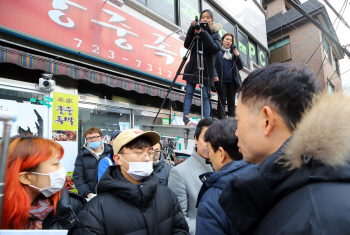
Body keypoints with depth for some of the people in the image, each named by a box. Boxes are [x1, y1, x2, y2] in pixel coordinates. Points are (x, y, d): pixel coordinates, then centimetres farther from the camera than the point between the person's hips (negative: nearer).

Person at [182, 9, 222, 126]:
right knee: (189, 92, -5)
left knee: (206, 95, -4)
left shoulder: (215, 34, 10)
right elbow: (186, 45, 1)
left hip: (206, 69, -1)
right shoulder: (195, 31, 14)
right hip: (193, 67, 2)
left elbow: (216, 49, -9)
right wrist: (192, 29, -8)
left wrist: (203, 33, -14)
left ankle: (206, 121, -4)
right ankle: (185, 117, -6)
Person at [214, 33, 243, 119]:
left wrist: (237, 56, 1)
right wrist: (215, 75, -16)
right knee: (222, 101, -7)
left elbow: (240, 67, 16)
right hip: (221, 80, -4)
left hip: (232, 81, 4)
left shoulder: (234, 52, 22)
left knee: (231, 102, 2)